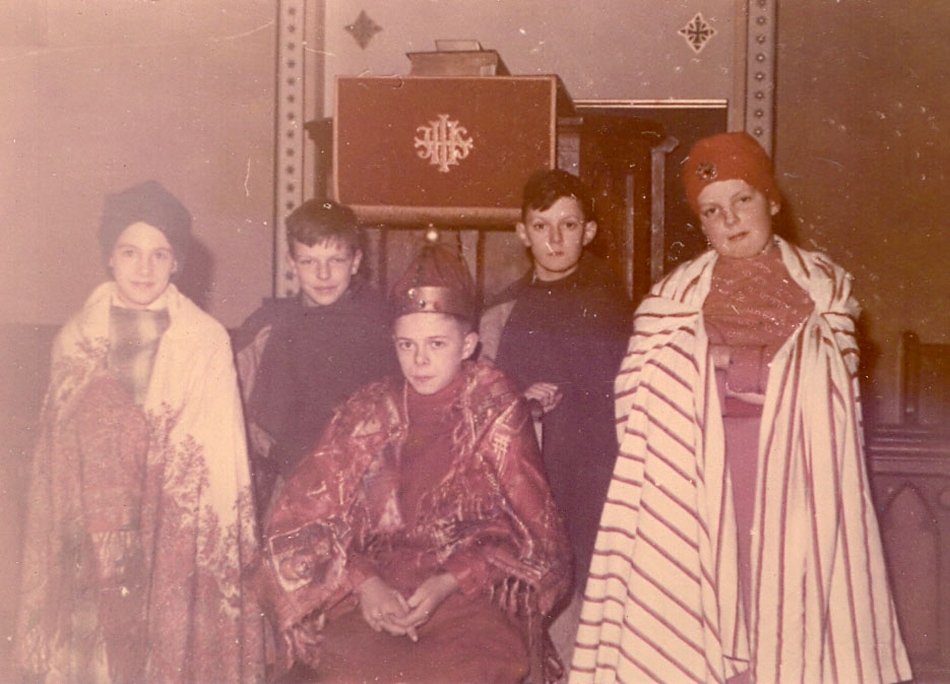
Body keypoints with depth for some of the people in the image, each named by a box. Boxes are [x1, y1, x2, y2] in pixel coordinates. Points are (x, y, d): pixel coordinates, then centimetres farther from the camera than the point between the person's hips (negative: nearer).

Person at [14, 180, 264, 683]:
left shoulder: (207, 341, -3)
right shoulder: (75, 340, 5)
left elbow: (220, 455, -1)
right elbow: (57, 450, 10)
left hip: (180, 531, -2)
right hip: (92, 536, 2)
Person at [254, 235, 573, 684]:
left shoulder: (496, 411, 4)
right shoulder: (368, 412, 8)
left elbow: (530, 533, 3)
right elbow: (304, 515, 4)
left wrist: (450, 582, -11)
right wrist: (364, 584, -12)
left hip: (474, 594, -1)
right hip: (372, 593, 2)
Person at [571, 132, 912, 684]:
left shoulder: (825, 285, 9)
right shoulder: (673, 297, 6)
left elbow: (843, 391, 10)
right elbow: (636, 398, 4)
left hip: (795, 472, 1)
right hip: (702, 484, 0)